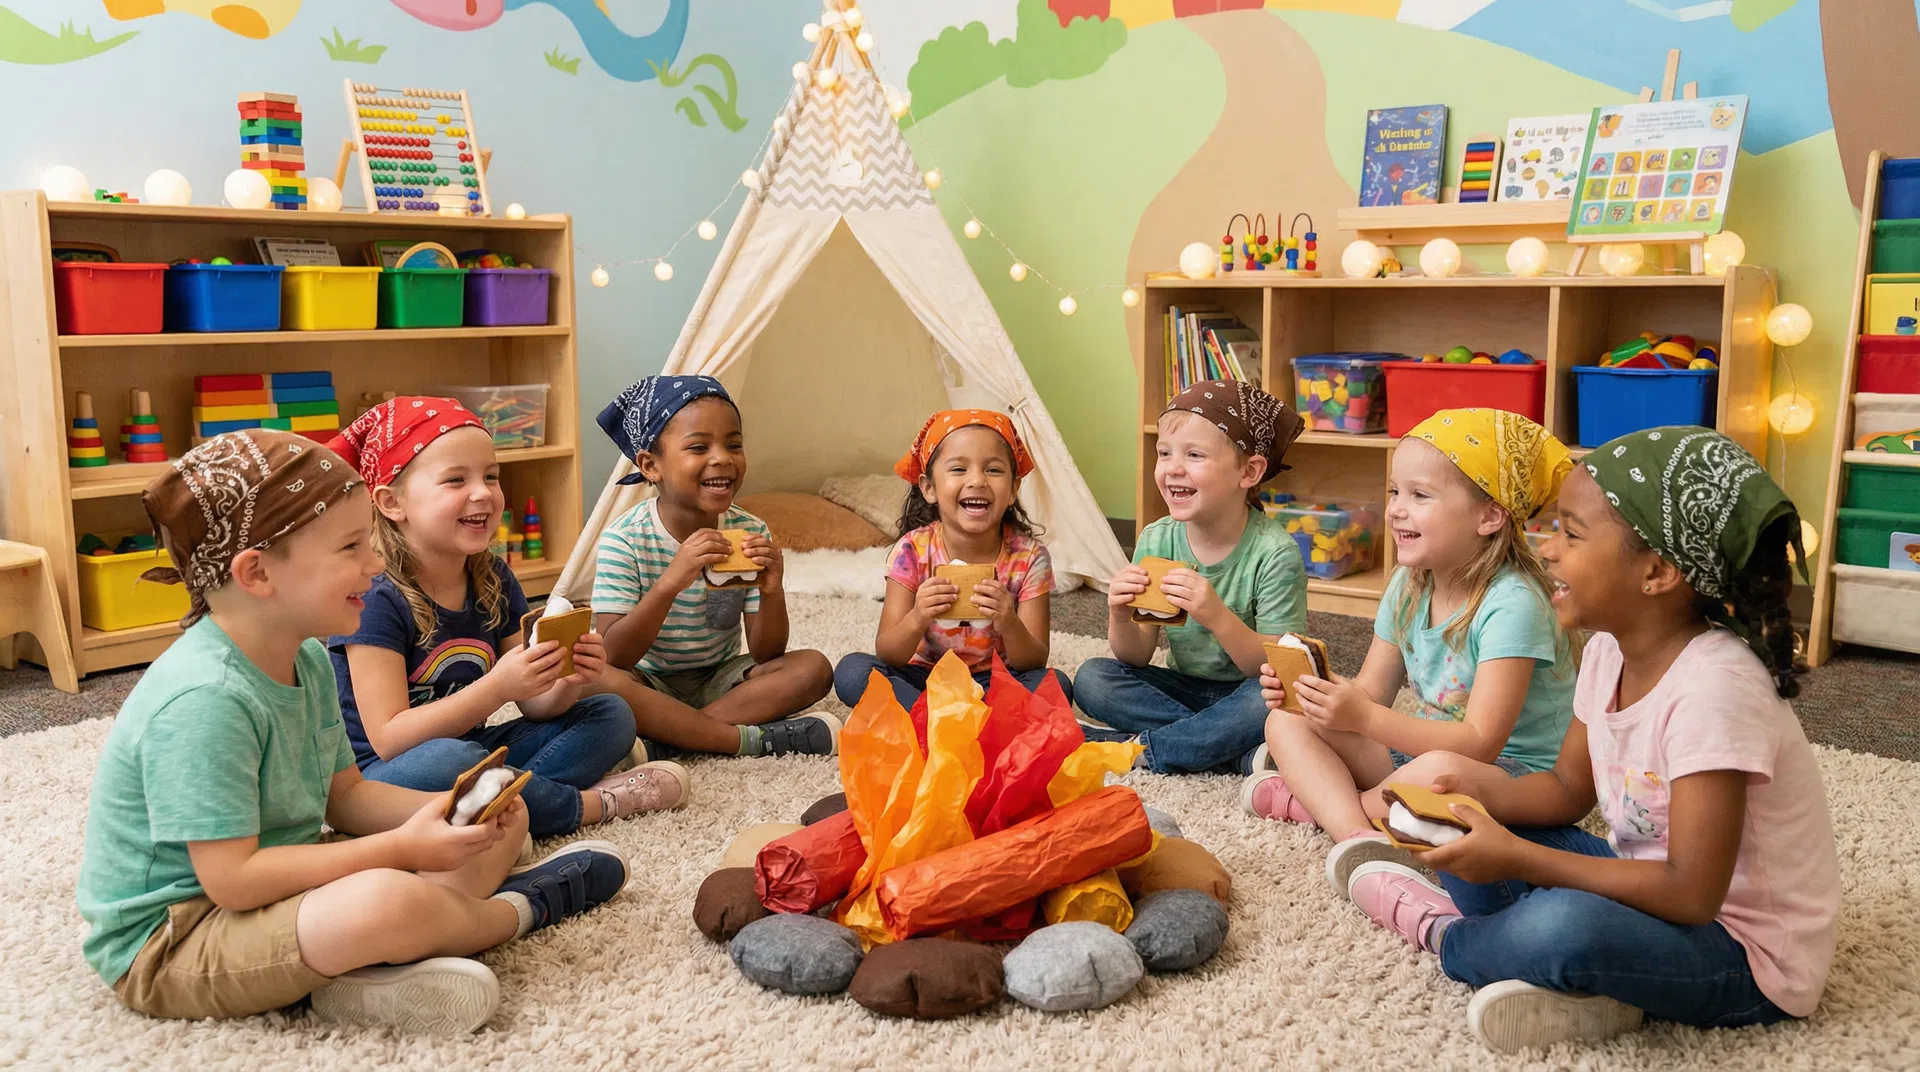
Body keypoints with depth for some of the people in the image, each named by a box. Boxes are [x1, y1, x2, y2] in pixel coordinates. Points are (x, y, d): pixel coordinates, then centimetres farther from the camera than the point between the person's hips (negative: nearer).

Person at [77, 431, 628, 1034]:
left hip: (274, 887, 10)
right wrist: (400, 849, -26)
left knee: (501, 824, 8)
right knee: (387, 901, -39)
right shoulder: (202, 701, -27)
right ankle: (519, 909, -5)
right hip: (164, 949, -10)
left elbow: (344, 796, 10)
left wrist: (452, 811, -9)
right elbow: (232, 880, -29)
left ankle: (377, 970, -15)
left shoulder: (307, 659, 3)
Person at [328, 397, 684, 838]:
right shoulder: (374, 598, -18)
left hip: (473, 755, 7)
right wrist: (497, 687, -31)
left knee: (610, 715, 1)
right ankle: (587, 805, -15)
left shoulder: (494, 581, 2)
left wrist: (569, 679, -18)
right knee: (440, 762, -40)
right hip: (380, 781, -7)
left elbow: (536, 707, 5)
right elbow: (389, 740, -23)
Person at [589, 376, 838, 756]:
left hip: (718, 680, 4)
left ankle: (663, 734, -23)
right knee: (600, 683, -34)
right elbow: (613, 657, -23)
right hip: (651, 685, -3)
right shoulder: (625, 539, -15)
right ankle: (756, 738, -25)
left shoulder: (751, 533, -7)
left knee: (813, 668, -18)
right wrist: (670, 582, -36)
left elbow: (766, 656, -6)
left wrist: (772, 593, -27)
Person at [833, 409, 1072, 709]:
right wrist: (916, 620, -36)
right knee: (852, 671, -25)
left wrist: (1010, 625, -36)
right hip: (922, 679, 0)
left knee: (1055, 684, -28)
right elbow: (886, 656, -14)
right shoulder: (912, 551, -13)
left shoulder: (1028, 557, -13)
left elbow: (1035, 663, -14)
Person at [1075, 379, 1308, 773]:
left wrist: (1218, 616, -36)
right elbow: (1136, 658, -3)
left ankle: (1142, 748, -19)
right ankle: (1230, 747, -19)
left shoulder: (1274, 552, -19)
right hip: (1184, 688, 5)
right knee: (1091, 678, -17)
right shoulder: (1157, 541, -7)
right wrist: (1120, 618, -26)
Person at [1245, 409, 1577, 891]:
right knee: (1287, 720, -4)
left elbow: (1481, 743, -27)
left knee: (1441, 771, -41)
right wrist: (1312, 686, -17)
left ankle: (1312, 801, -14)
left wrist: (1365, 717, -35)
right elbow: (1371, 693, 4)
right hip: (1423, 747, 8)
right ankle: (1354, 833, -28)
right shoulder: (1408, 587, 2)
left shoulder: (1511, 604, -23)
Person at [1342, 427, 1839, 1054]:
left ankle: (1442, 933, -3)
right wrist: (1478, 793, -12)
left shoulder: (1713, 687, -29)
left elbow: (1692, 895, -29)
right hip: (1663, 886, 9)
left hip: (1749, 954, -9)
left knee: (1564, 927, -35)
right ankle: (1582, 985, -13)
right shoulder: (1610, 650, -3)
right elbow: (1567, 789, 9)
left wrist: (1518, 860, -27)